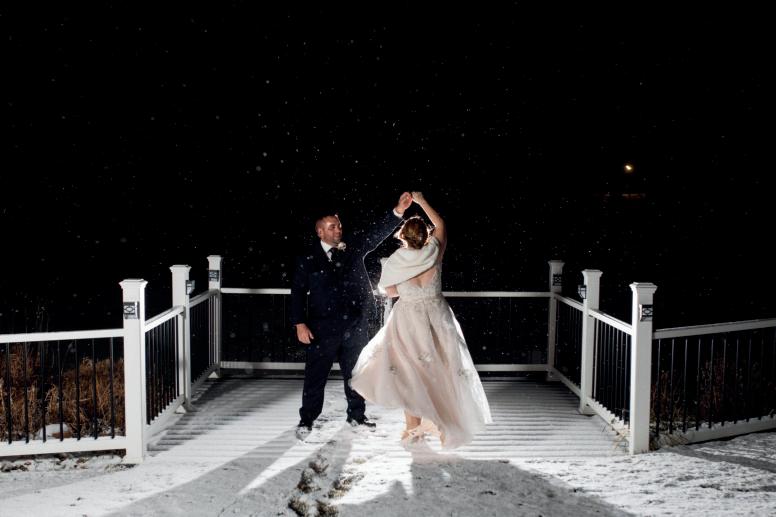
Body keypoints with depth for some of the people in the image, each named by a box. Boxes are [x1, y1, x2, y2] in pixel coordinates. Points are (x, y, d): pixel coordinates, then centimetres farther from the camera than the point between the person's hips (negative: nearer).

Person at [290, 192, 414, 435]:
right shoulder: (307, 259, -2)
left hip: (355, 326, 3)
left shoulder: (353, 249, 5)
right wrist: (300, 324, -10)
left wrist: (398, 211, -15)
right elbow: (298, 292, -2)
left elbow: (377, 233, -3)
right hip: (322, 328, -3)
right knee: (316, 375, 2)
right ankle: (306, 420, 14)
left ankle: (356, 415, 27)